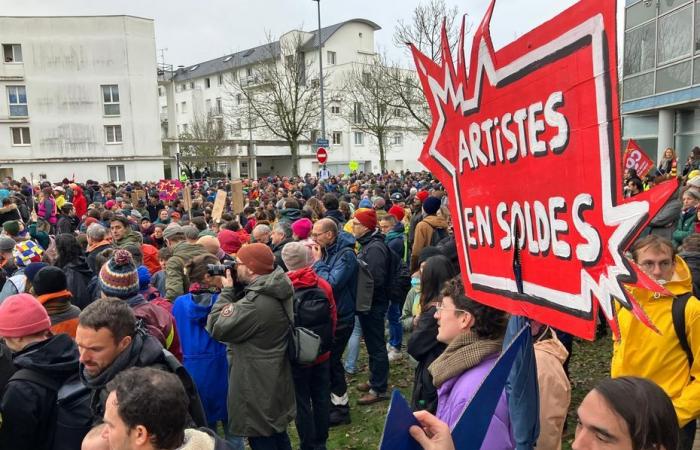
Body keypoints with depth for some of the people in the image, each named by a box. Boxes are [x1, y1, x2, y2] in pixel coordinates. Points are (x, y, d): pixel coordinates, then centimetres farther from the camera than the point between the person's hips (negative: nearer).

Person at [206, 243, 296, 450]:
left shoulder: (256, 303, -31)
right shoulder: (277, 292, -1)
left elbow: (216, 328, -20)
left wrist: (227, 290, -13)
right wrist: (234, 290, -1)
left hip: (258, 389, -9)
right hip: (275, 382, 9)